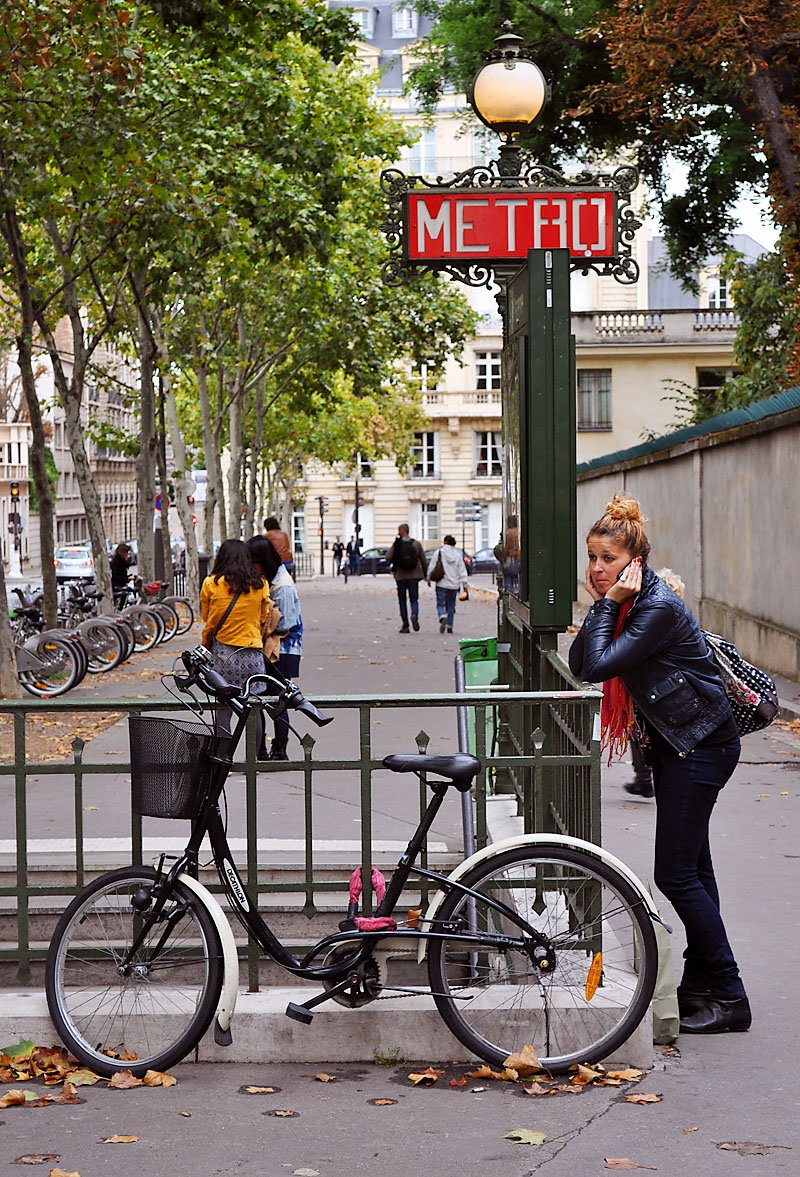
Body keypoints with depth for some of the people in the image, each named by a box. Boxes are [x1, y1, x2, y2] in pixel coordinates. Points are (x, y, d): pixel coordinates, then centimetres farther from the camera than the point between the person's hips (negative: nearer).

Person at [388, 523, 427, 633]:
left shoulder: (397, 544, -7)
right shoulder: (416, 544, 1)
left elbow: (388, 558, -13)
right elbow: (424, 560, 3)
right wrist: (425, 574, 14)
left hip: (400, 576, -1)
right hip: (413, 575, 1)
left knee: (402, 601, 9)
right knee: (414, 599, 7)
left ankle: (405, 626, 7)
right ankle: (414, 615, -23)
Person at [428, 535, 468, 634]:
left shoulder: (439, 553, -4)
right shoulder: (458, 555, 4)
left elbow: (432, 567, -1)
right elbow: (462, 570, 5)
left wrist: (429, 579, 13)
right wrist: (462, 583, 9)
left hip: (441, 584, -3)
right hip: (454, 585, 3)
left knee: (440, 604, -1)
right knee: (451, 606, 12)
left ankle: (443, 617, -30)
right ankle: (449, 627, 14)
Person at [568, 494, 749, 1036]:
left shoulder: (659, 607, -23)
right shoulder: (627, 602, 5)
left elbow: (599, 667, -28)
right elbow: (579, 665, -1)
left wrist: (609, 605, -22)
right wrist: (601, 606, -9)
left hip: (703, 745, -10)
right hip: (674, 742, 10)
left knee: (675, 875, -8)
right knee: (692, 868, 15)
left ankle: (730, 997, 0)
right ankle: (701, 984, 25)